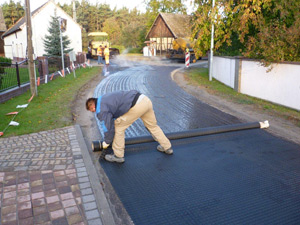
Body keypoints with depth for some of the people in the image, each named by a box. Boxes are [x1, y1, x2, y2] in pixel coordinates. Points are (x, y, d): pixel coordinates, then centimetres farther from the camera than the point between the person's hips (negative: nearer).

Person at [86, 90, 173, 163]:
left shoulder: (101, 109, -3)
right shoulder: (103, 99, 26)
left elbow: (108, 127, 0)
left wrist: (106, 142, 20)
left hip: (137, 105, -10)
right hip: (146, 100, 10)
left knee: (118, 127, 7)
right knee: (152, 125, 27)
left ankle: (118, 155, 17)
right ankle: (167, 147, 41)